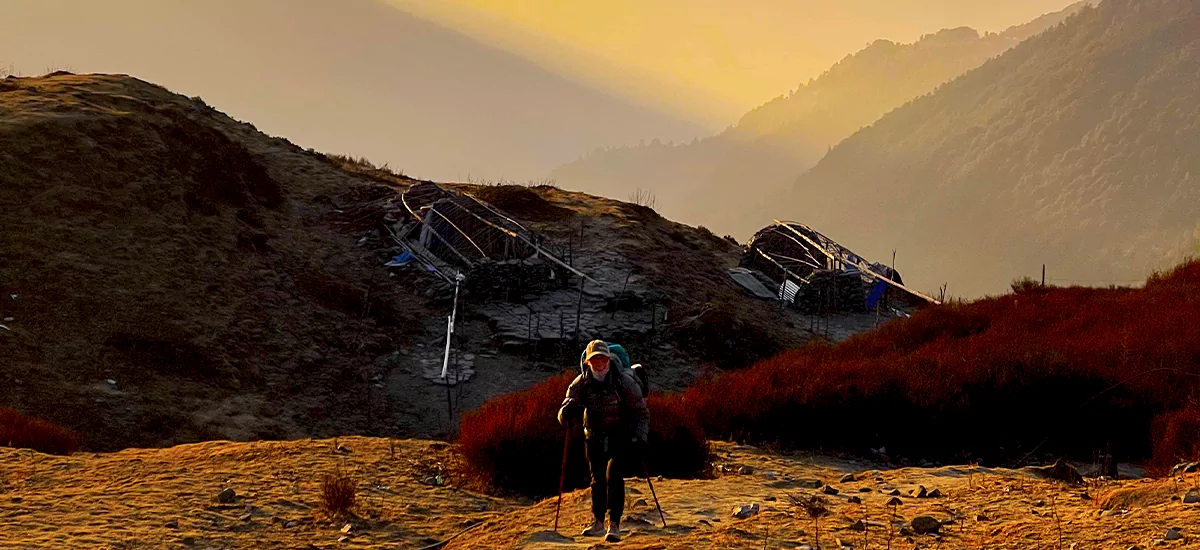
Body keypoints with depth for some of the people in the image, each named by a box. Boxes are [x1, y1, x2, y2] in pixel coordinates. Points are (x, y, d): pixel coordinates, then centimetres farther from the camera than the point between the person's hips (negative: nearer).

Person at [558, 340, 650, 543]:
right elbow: (565, 416, -10)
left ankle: (614, 525, -18)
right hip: (595, 438, 3)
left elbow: (642, 412, -10)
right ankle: (598, 522, 24)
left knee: (614, 472, -20)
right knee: (597, 478, 8)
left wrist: (640, 437, -24)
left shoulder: (624, 381, -16)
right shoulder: (581, 383, -9)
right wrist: (568, 413, -34)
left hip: (621, 437, -3)